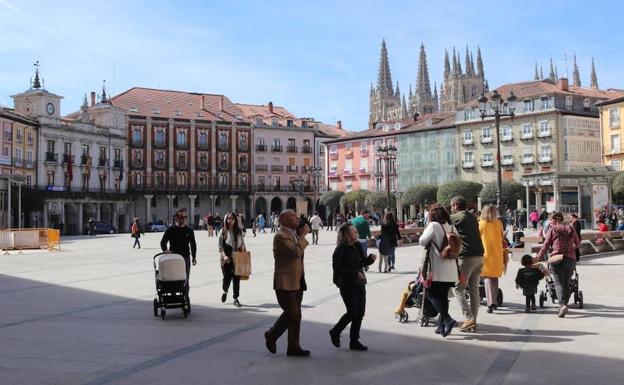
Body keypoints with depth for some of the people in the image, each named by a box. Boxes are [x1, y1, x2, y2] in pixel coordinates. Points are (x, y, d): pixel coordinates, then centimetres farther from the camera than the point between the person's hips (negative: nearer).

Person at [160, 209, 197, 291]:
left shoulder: (189, 231, 6)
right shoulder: (170, 229, 1)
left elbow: (193, 244, 12)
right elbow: (163, 242, 3)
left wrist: (194, 257, 7)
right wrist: (165, 250, -16)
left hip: (186, 257, 2)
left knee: (185, 280, 6)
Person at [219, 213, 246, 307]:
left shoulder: (239, 231, 6)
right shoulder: (223, 232, 0)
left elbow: (242, 244, 11)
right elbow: (220, 246, -2)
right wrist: (224, 256, -16)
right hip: (226, 259, -2)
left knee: (236, 279, 3)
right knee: (227, 278, -5)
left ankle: (236, 299, 15)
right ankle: (225, 291, 29)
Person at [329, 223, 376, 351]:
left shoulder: (357, 246, 9)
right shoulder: (340, 249, -13)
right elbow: (337, 267, -20)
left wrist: (370, 259, -3)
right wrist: (355, 273, -22)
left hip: (359, 284, 7)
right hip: (347, 285, -7)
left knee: (360, 312, 6)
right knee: (353, 312, -7)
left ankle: (354, 341, 16)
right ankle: (335, 332, 17)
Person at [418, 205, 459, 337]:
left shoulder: (434, 225, -10)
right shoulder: (452, 228, 9)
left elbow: (422, 241, -7)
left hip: (437, 269, -6)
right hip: (451, 270, 6)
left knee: (431, 293, 2)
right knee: (443, 296, 14)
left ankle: (447, 320, -13)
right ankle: (442, 326, 16)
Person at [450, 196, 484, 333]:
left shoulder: (454, 217, -3)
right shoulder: (473, 217, 18)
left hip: (466, 257, -7)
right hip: (479, 256, 7)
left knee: (459, 288, 0)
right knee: (474, 289, 10)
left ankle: (468, 318, -10)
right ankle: (473, 321, 12)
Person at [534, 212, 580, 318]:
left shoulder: (552, 230, 0)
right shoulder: (571, 229, 11)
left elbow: (545, 246, -2)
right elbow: (578, 243, 21)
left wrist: (538, 257, 8)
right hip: (570, 258, 4)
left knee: (559, 283, -6)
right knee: (566, 283, 14)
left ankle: (562, 304, -25)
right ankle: (564, 304, 14)